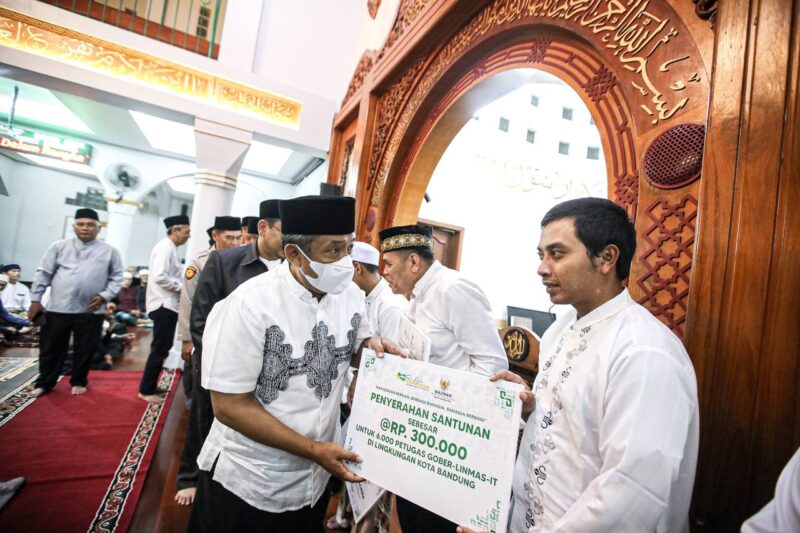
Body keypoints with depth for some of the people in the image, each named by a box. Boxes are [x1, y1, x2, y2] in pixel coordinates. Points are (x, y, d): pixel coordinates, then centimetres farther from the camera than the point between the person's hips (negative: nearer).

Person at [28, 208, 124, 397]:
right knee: (51, 348, 13)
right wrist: (35, 299, 2)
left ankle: (78, 382, 28)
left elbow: (116, 279, 2)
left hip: (91, 311, -1)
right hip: (58, 309, 1)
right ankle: (44, 383, 30)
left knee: (84, 350, 10)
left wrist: (104, 296, -11)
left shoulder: (109, 251, 1)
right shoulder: (59, 246, 4)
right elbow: (43, 274, 5)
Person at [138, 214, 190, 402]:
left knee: (162, 348, 17)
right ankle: (146, 390, 10)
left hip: (168, 304, 10)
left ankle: (150, 386, 29)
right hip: (164, 305, -10)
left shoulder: (170, 248, 14)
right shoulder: (165, 247, -15)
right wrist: (181, 287, -14)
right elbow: (160, 277, -25)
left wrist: (180, 286, 6)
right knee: (160, 349, -1)